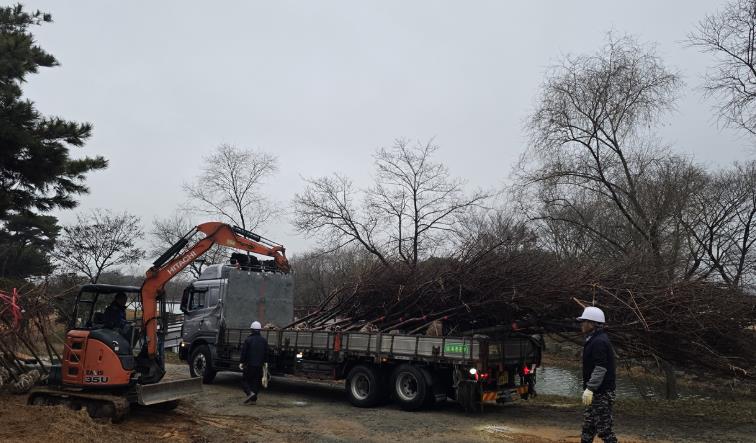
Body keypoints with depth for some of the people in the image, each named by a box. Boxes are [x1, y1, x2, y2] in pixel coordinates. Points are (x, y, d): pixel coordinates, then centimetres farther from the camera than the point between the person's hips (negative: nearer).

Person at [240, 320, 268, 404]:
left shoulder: (248, 340, -8)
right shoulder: (264, 340, 5)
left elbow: (244, 352, -7)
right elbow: (266, 353, 10)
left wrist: (242, 362, 1)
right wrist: (265, 362, 18)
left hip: (249, 365, -4)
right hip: (259, 366, 4)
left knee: (244, 380, 6)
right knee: (256, 382, 10)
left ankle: (250, 393, -16)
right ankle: (253, 399, 8)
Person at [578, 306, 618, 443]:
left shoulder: (599, 342, -19)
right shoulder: (593, 339, 14)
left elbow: (600, 368, -27)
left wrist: (590, 388, -28)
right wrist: (589, 388, 22)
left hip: (601, 393, -11)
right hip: (595, 392, 11)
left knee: (603, 428, -5)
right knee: (588, 425, 16)